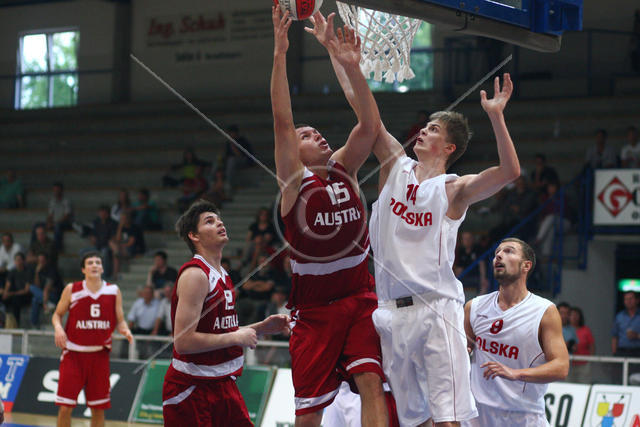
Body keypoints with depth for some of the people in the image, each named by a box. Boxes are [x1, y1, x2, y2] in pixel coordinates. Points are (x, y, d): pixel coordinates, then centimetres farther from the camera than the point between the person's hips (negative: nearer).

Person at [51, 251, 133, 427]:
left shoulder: (113, 291, 2)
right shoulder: (72, 290, -2)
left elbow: (120, 320, 7)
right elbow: (57, 315, 8)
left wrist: (125, 330, -15)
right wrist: (58, 328, -13)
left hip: (99, 354, 2)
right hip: (74, 353, -2)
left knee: (99, 407, 6)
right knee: (65, 406, -6)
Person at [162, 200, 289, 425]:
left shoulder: (222, 275, 13)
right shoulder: (195, 275, -16)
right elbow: (183, 342, -24)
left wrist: (263, 327, 12)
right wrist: (237, 337, -18)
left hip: (222, 384, 9)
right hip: (191, 389, -9)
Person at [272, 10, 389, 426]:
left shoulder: (344, 168, 7)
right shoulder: (294, 181, -4)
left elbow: (370, 126, -8)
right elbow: (282, 123, -16)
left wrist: (351, 66, -19)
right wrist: (280, 54, -25)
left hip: (360, 300, 2)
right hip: (314, 310, -2)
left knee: (372, 384, -15)